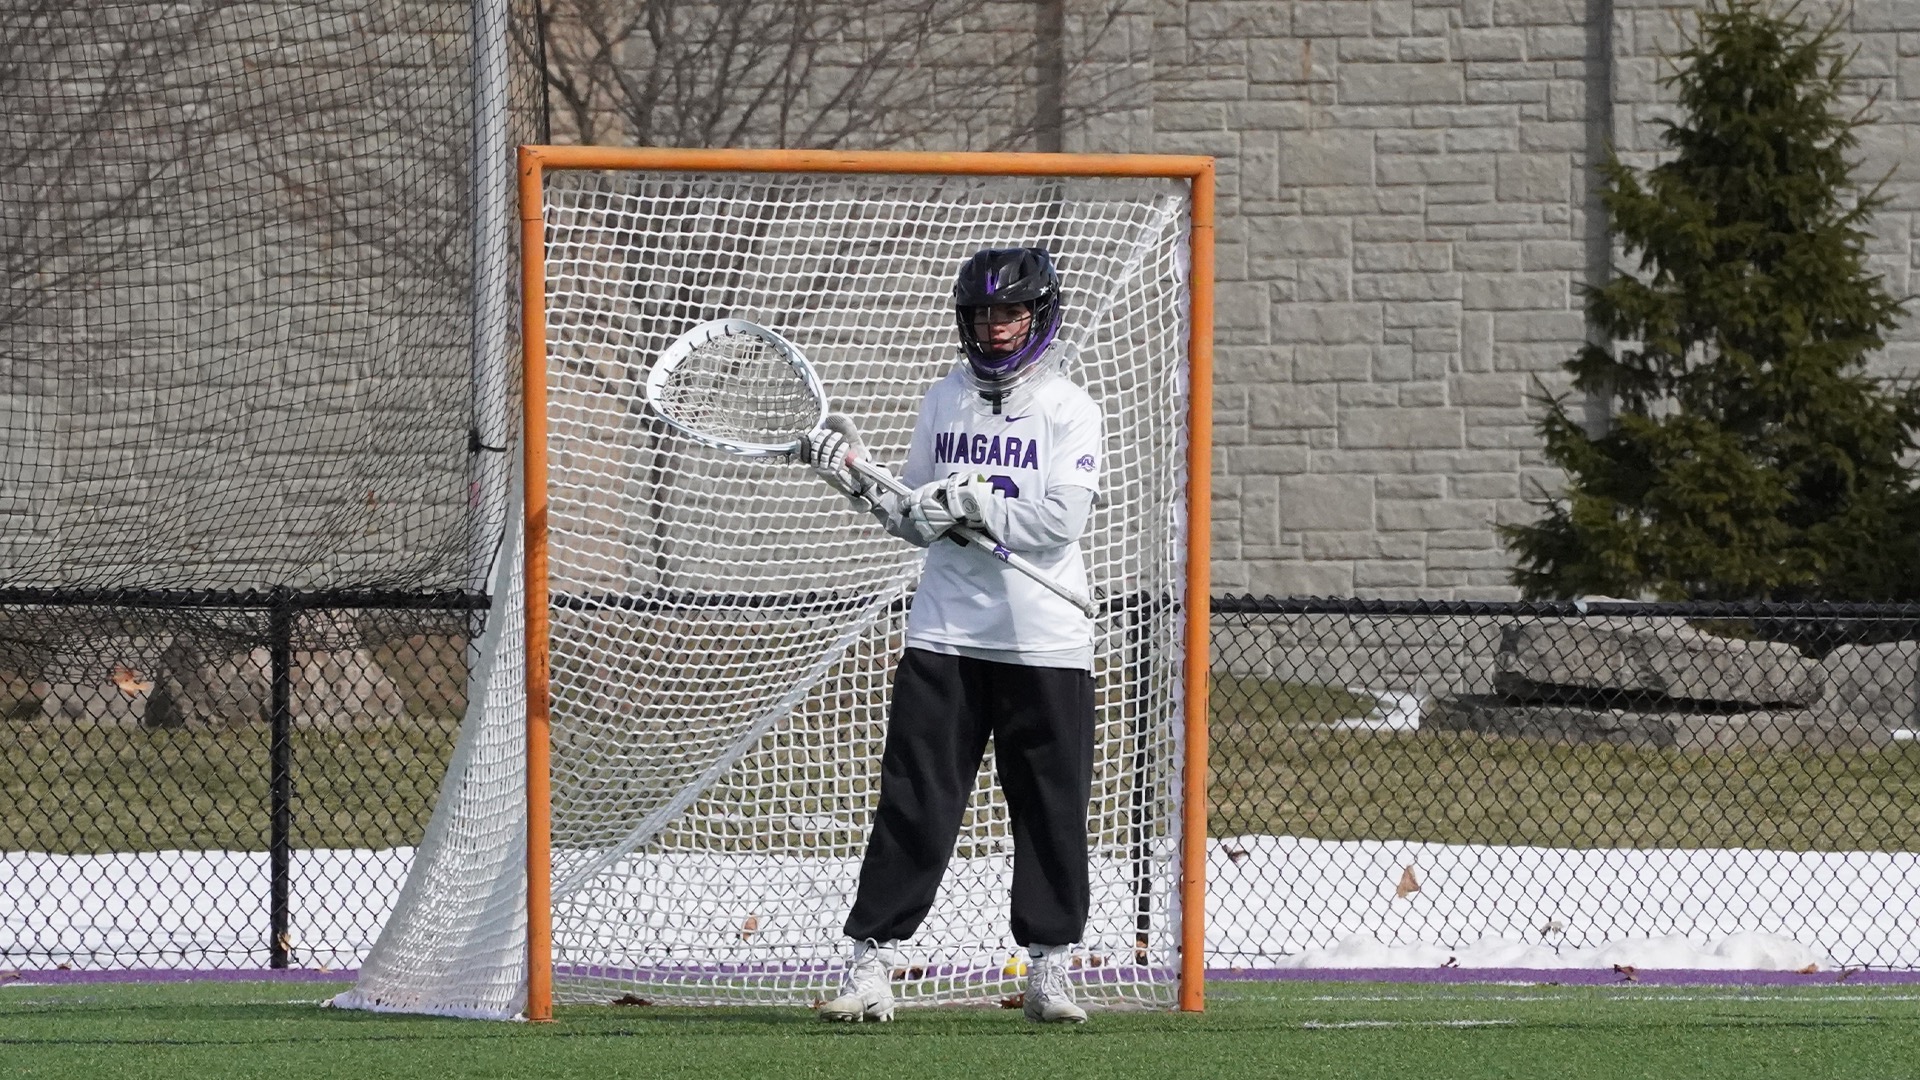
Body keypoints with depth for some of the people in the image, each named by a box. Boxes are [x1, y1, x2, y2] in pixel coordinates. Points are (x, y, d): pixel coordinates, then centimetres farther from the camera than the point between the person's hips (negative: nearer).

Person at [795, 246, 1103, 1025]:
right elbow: (919, 521, 15)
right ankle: (871, 966, -3)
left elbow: (1061, 519, -13)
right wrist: (859, 481, 1)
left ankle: (1049, 967, 14)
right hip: (946, 637, 3)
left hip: (1045, 645, -2)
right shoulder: (944, 403, 11)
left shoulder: (1068, 409, -2)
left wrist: (971, 501, -15)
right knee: (913, 804, -3)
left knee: (1051, 808, 2)